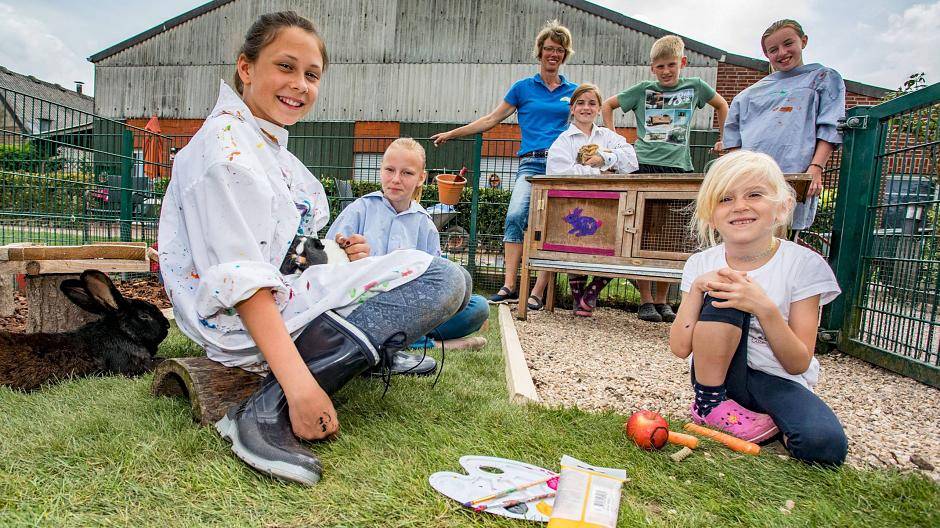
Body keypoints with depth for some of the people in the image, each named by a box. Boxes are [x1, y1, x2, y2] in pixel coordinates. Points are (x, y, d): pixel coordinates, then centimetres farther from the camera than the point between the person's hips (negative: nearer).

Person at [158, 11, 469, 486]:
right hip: (241, 322, -10)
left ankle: (377, 351, 10)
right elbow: (240, 279, -26)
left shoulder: (270, 144, 14)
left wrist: (341, 257, -1)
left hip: (283, 292, 10)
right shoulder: (226, 143, -16)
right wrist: (299, 383, -32)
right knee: (442, 280, -22)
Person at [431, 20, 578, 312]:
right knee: (515, 215, -23)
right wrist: (452, 133, 14)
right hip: (531, 164, -1)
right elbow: (491, 119, 15)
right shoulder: (523, 87, 15)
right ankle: (509, 286, -19)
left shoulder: (573, 91, 18)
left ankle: (538, 292, -3)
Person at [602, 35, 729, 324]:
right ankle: (646, 300, 2)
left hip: (677, 168, 1)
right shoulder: (643, 89, 10)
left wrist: (725, 140, 22)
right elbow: (607, 105, 19)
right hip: (643, 165, -1)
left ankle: (662, 300, 12)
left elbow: (722, 105, 29)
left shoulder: (694, 87, 13)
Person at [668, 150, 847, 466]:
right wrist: (697, 288, -20)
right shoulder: (702, 264, -5)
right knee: (721, 301, -25)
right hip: (717, 374, 2)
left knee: (825, 444, -31)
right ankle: (709, 403, -10)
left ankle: (769, 417, 0)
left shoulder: (804, 265, -11)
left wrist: (765, 307, -28)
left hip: (778, 380, -1)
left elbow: (798, 364, -13)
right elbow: (680, 348, -10)